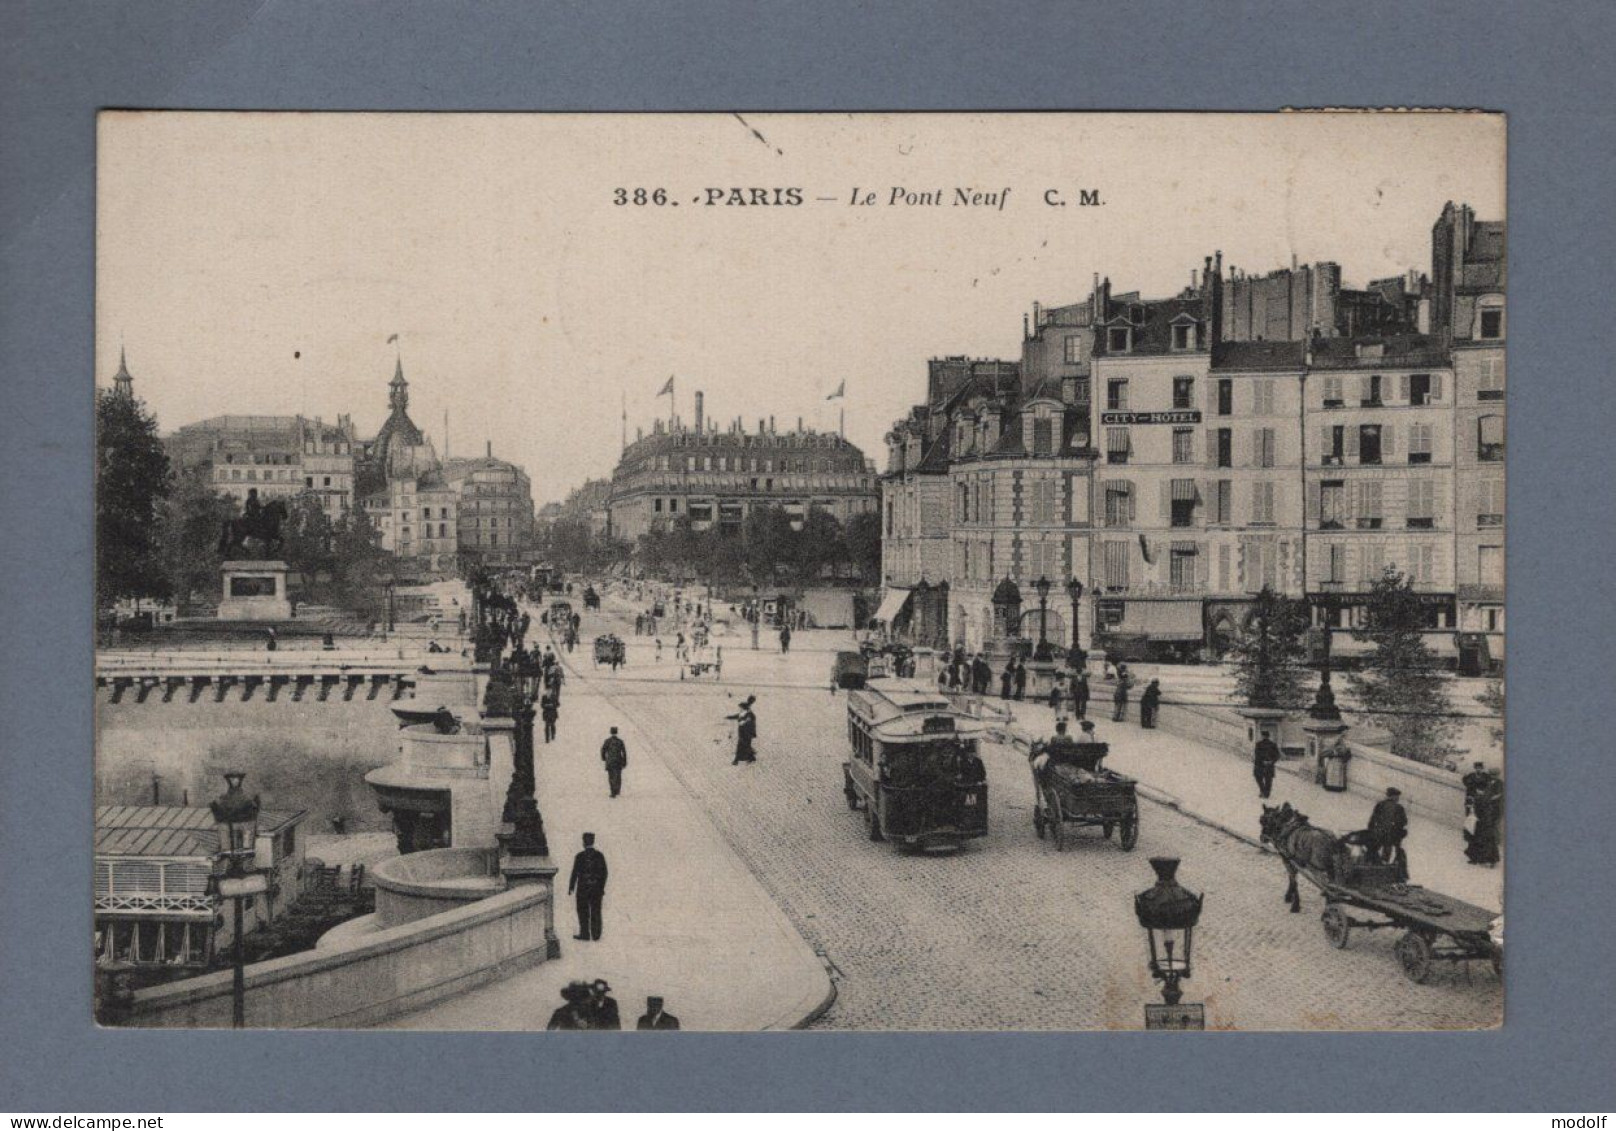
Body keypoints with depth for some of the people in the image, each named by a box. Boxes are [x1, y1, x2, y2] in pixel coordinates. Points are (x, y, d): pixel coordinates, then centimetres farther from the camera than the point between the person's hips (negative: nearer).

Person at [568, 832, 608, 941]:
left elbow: (575, 873, -9)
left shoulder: (580, 857, -10)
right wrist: (602, 887, 12)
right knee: (595, 912, 8)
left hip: (583, 888, -3)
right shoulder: (599, 856, 0)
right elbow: (604, 872, 3)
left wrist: (571, 887, 0)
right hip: (597, 888, 3)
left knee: (583, 912, 6)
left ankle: (585, 935, 6)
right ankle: (596, 935, 9)